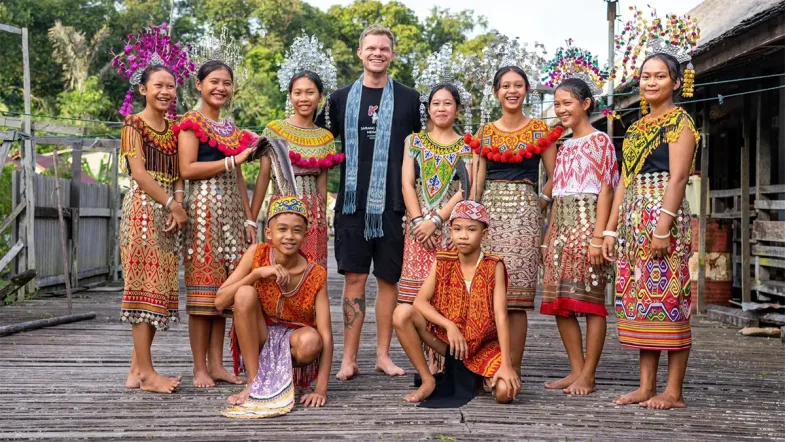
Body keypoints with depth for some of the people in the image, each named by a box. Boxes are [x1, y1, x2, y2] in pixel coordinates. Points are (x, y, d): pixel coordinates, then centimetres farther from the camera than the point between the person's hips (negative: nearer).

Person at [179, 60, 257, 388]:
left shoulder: (231, 128, 20)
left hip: (231, 210, 7)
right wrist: (233, 160, -13)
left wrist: (249, 219, 15)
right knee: (203, 286, -6)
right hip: (204, 207, -7)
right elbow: (187, 169, -14)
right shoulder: (192, 122, -1)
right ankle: (200, 368, -1)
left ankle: (216, 364, 10)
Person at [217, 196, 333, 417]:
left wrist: (321, 389, -27)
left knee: (311, 341, -36)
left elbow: (326, 335, -20)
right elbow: (220, 301, -16)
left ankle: (283, 381, 0)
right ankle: (255, 383, -17)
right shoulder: (257, 254, -11)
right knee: (245, 293, -26)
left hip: (293, 341, -1)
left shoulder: (315, 275, -16)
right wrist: (257, 273, -28)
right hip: (257, 341, 1)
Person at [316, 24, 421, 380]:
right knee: (354, 278, 0)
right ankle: (349, 359, 5)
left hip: (393, 203, 0)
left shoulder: (409, 99, 6)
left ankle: (383, 355, 16)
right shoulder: (341, 99, 9)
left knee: (388, 278, 5)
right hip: (352, 203, 0)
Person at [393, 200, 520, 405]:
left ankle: (478, 377, 11)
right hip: (447, 338, 2)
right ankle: (428, 380, -8)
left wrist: (506, 364, -24)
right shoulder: (442, 262, -3)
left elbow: (501, 315, -17)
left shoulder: (494, 266, -11)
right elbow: (420, 301, -11)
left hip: (484, 345, -2)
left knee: (506, 392, -28)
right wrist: (450, 326, -25)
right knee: (402, 313, -22)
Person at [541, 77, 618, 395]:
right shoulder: (564, 147, 19)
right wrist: (548, 237, 15)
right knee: (559, 301, 4)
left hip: (587, 223, -8)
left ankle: (588, 376, -1)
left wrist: (597, 237, -17)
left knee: (590, 299, -5)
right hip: (561, 228, 8)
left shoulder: (599, 140, -2)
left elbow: (605, 190, -9)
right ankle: (576, 370, 11)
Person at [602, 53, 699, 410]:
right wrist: (611, 228, 13)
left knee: (667, 296, -7)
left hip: (664, 214, -8)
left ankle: (673, 391, -1)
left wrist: (663, 227, -22)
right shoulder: (636, 127, 19)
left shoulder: (679, 121, -3)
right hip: (633, 219, 8)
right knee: (639, 297, 6)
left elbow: (678, 177, -13)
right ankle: (646, 386, 12)